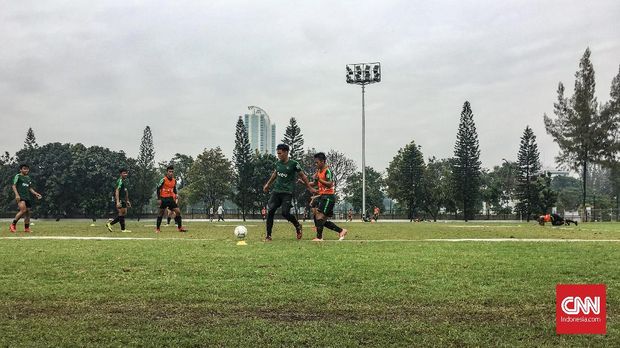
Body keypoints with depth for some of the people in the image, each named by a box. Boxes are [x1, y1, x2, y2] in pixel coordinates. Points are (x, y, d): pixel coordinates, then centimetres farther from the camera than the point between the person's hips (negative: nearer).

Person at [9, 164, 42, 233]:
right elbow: (13, 186, -5)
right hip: (20, 197, -7)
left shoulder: (28, 178, 21)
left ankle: (27, 228, 12)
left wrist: (36, 194, 13)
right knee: (23, 210, -25)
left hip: (27, 197, 7)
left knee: (28, 212, 4)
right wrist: (17, 194, -18)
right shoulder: (18, 176, 2)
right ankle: (13, 224, -13)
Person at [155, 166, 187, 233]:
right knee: (161, 213, 2)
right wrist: (159, 199, -12)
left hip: (171, 199, 5)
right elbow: (158, 188, -8)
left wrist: (176, 195, 3)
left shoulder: (174, 181, 6)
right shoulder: (163, 180, -10)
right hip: (163, 199, -5)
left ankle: (180, 228, 3)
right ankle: (158, 229, 13)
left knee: (178, 211, -4)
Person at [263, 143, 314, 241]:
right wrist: (268, 184, 32)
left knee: (285, 213, -16)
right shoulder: (278, 163, 9)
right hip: (276, 191, 5)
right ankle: (268, 236, -1)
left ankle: (298, 226, 15)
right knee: (270, 211, -9)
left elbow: (302, 176, 4)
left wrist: (310, 188, 7)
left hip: (287, 193, -5)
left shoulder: (293, 164, -7)